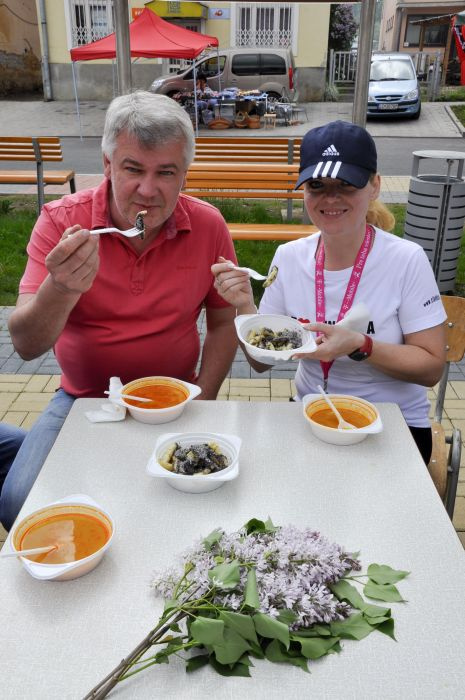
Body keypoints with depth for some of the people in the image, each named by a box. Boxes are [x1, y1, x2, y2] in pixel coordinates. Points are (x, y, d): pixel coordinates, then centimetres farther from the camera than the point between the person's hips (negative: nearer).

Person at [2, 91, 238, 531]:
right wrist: (60, 289, -38)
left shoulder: (208, 226, -8)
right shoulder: (61, 221, -11)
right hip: (82, 399, 0)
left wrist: (202, 401, -7)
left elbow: (223, 322, 5)